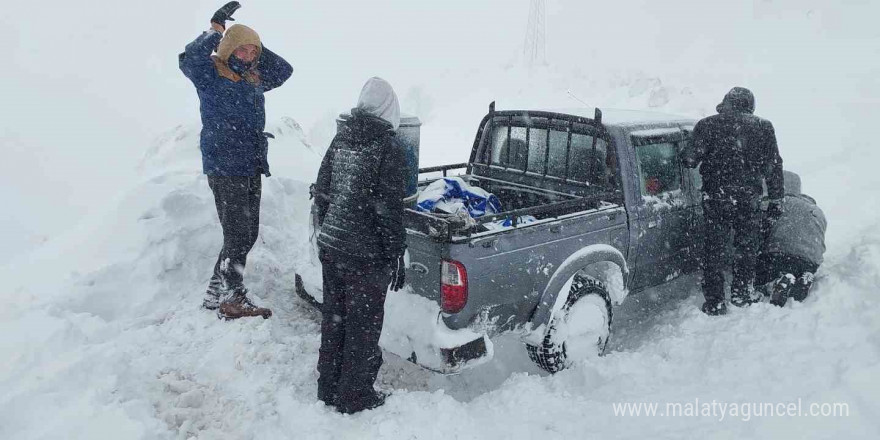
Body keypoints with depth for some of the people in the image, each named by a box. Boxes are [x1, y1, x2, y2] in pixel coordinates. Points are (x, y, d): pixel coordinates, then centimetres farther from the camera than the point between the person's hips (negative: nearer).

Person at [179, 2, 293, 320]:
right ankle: (233, 300, 4)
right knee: (237, 235, -8)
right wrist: (216, 30, -15)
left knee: (247, 235, 11)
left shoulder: (253, 77, 15)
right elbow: (189, 59, -24)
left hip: (252, 168, 8)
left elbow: (283, 71, 23)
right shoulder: (211, 73, -4)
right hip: (225, 168, -8)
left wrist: (256, 48, 10)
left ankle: (215, 293, 24)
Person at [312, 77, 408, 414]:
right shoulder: (387, 149, -15)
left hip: (330, 246, 7)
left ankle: (328, 388, 32)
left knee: (333, 318, 18)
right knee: (363, 325, 8)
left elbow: (322, 193, 9)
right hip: (366, 255, -6)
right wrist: (396, 258, -8)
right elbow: (389, 211, -16)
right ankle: (354, 396, 22)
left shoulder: (341, 138, 4)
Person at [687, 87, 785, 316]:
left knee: (714, 249, 6)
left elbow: (692, 157, -7)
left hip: (715, 196, -1)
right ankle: (742, 294, 29)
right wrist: (776, 199, 13)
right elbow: (774, 166, 9)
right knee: (747, 246, 18)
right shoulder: (763, 128, 7)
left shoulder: (707, 125, 0)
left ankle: (715, 302, 9)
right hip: (749, 198, 2)